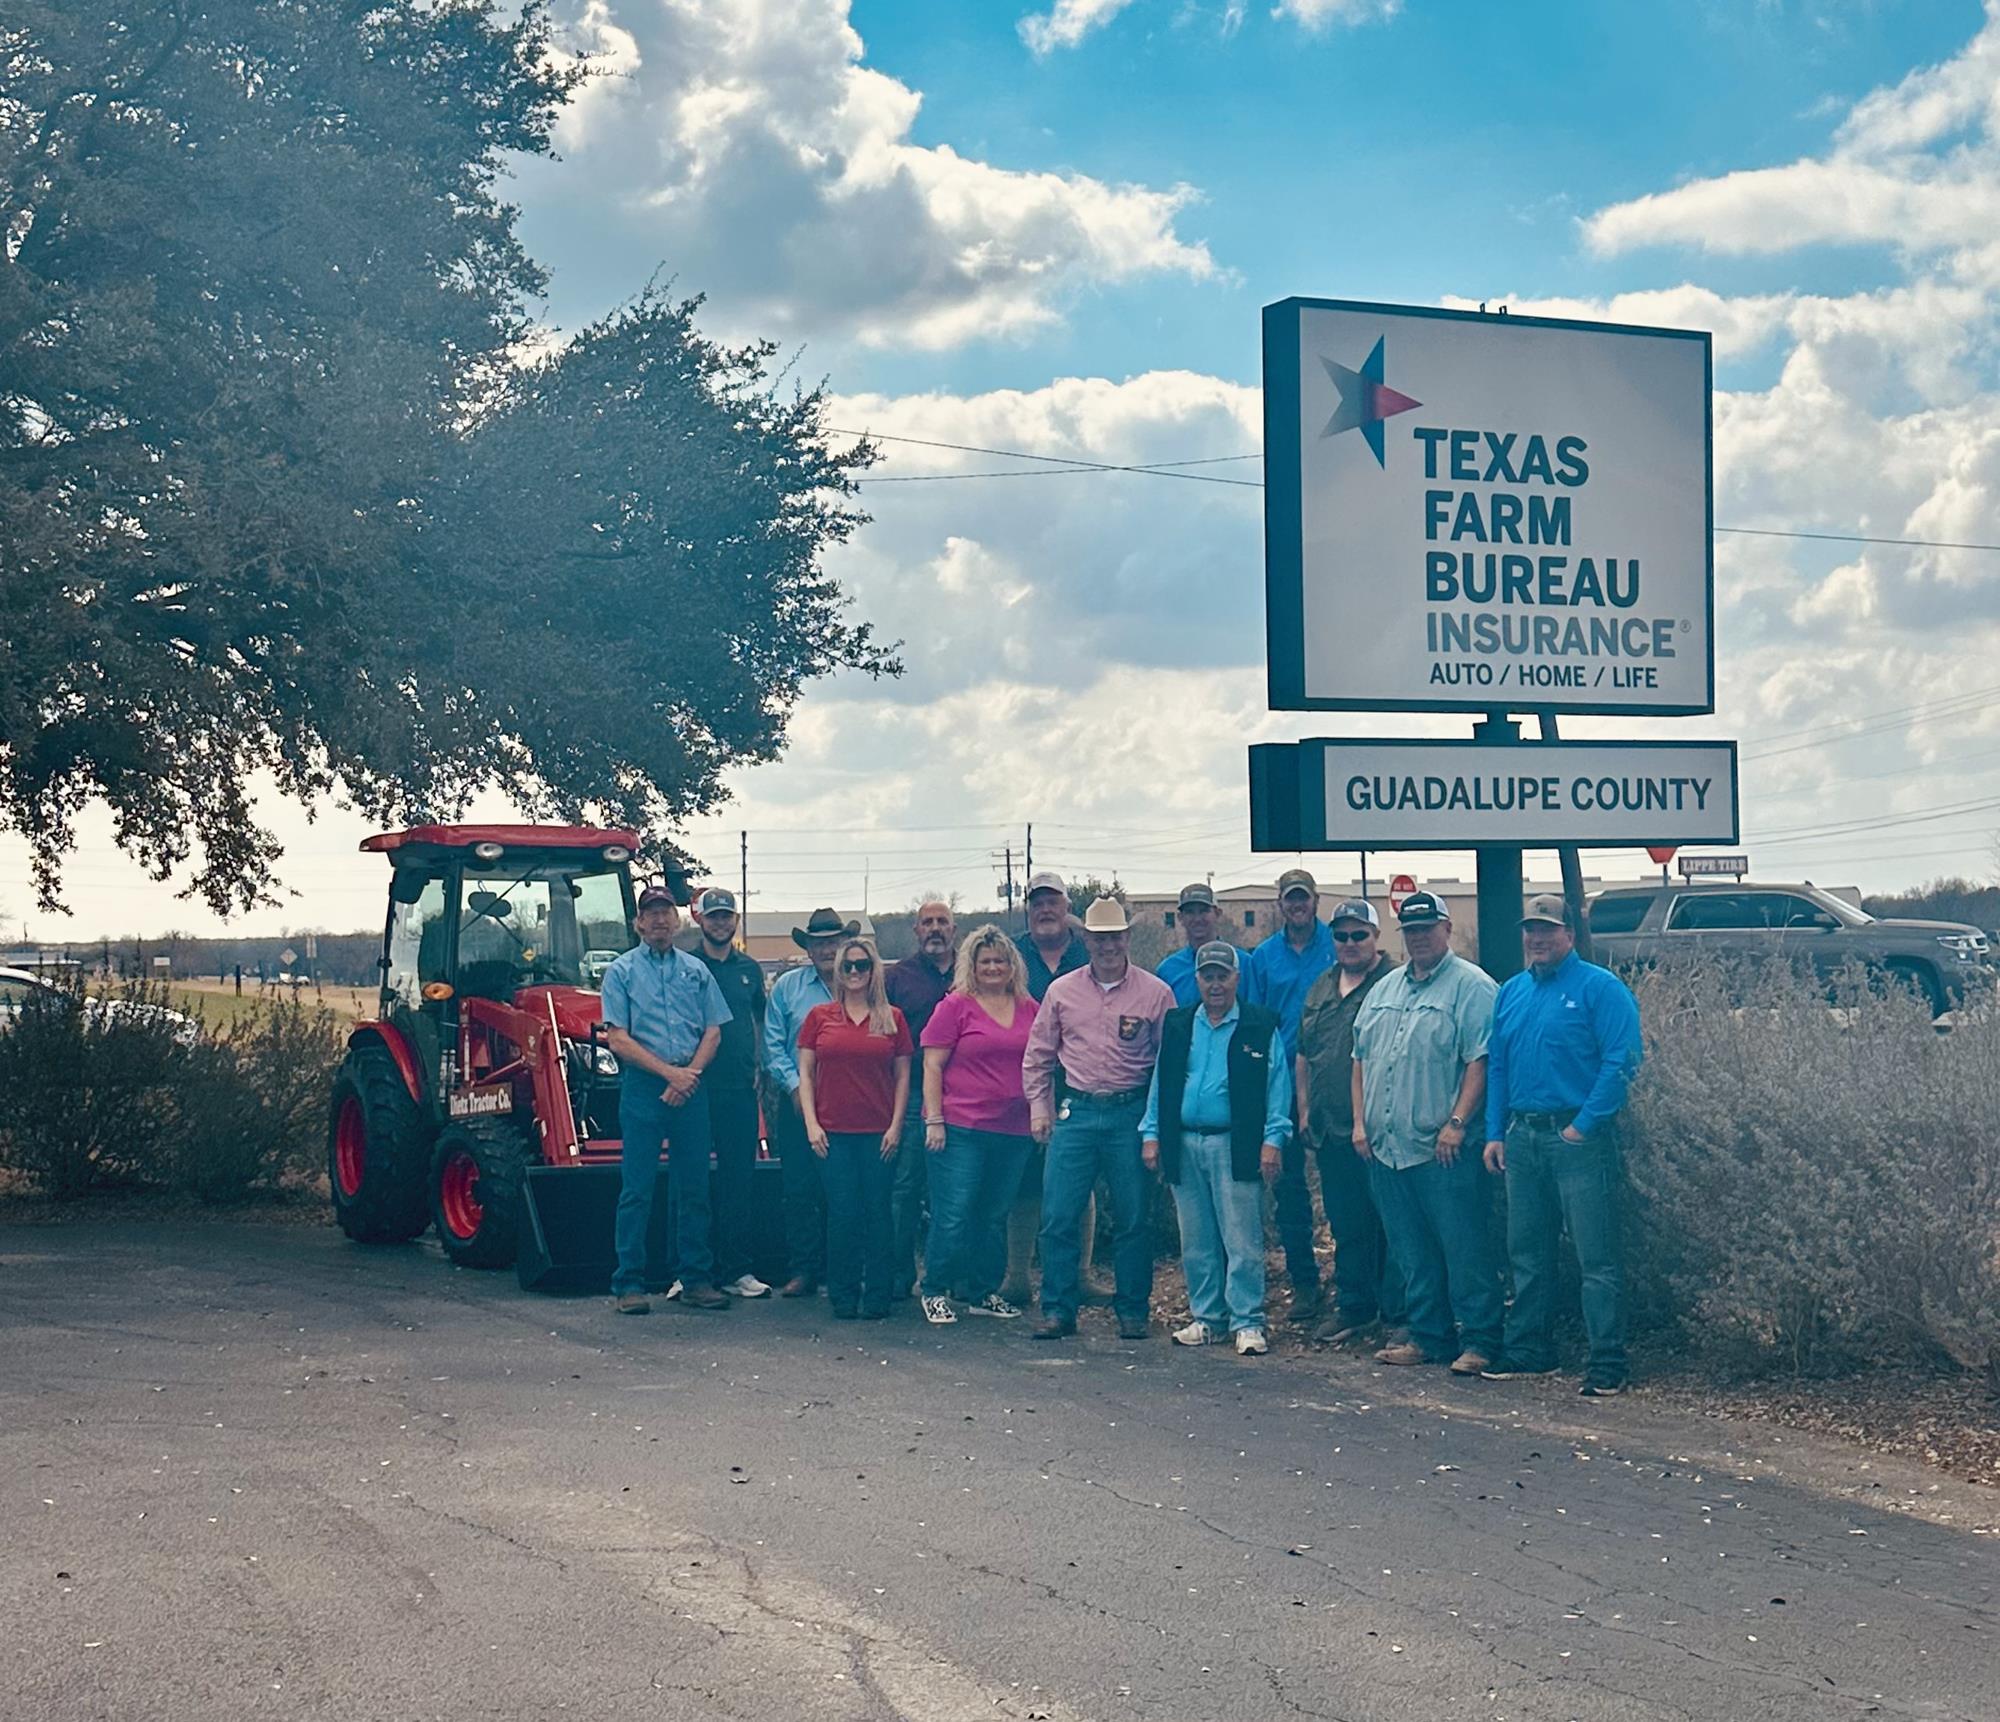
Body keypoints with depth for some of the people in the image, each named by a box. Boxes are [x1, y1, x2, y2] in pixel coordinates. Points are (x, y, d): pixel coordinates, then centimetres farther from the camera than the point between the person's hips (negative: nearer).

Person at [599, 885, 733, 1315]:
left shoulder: (696, 971, 13)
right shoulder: (621, 972, 4)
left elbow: (713, 1033, 8)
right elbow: (619, 1040, -5)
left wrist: (690, 1075, -9)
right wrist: (670, 1072, -13)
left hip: (690, 1088, 3)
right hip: (642, 1086, -3)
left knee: (694, 1187, 5)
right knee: (637, 1189, -3)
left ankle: (696, 1279, 11)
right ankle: (630, 1284, 0)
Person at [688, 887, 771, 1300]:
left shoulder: (748, 969, 13)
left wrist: (755, 1067, 13)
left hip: (739, 1090, 4)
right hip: (696, 1089, -4)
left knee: (740, 1178, 5)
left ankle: (735, 1270, 10)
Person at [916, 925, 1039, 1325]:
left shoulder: (1028, 1008, 11)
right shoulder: (956, 1006, -2)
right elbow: (932, 1066, -4)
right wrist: (934, 1120, -10)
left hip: (1013, 1131, 5)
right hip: (961, 1128, -5)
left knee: (994, 1216, 12)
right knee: (953, 1215, -5)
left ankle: (983, 1292, 23)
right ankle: (935, 1292, 8)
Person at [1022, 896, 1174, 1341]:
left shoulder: (1155, 992, 2)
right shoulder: (1062, 991, 8)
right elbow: (1038, 1055, 14)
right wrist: (1038, 1107, 7)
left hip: (1131, 1115, -2)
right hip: (1075, 1112, 2)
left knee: (1132, 1218, 3)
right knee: (1059, 1216, -2)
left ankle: (1133, 1311, 14)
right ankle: (1058, 1309, 8)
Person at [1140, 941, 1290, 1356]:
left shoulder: (1260, 1027, 1)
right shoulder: (1177, 1026, 13)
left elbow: (1277, 1085, -2)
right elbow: (1160, 1083, 15)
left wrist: (1273, 1139, -10)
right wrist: (1151, 1134, 7)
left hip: (1235, 1147, -4)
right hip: (1184, 1146, 4)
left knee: (1242, 1239, -5)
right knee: (1196, 1241, 9)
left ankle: (1247, 1323, 0)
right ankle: (1206, 1317, 18)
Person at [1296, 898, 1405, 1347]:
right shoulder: (1320, 989, 16)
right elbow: (1304, 1054, 23)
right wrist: (1304, 1108, 18)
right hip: (1330, 1130, 7)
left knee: (1390, 1225, -2)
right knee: (1345, 1226, 14)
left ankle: (1397, 1314, 6)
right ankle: (1353, 1308, 24)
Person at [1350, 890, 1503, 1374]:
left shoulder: (1471, 986, -5)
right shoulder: (1385, 989, 18)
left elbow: (1480, 1061, -13)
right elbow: (1361, 1058, 20)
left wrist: (1456, 1123, -18)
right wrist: (1360, 1121, 11)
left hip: (1443, 1150, -7)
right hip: (1385, 1145, 7)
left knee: (1463, 1248, -5)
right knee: (1411, 1253, 12)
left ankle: (1478, 1342, 0)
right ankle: (1428, 1336, 21)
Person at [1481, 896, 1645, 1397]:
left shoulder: (1600, 988, -7)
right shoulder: (1511, 992, 15)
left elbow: (1622, 1062, -14)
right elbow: (1497, 1067, 18)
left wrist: (1584, 1125, -17)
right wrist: (1494, 1134, 10)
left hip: (1580, 1138, -7)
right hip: (1521, 1138, 7)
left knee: (1597, 1258, -5)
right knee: (1527, 1252, 15)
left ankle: (1607, 1364, -3)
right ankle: (1527, 1349, 26)